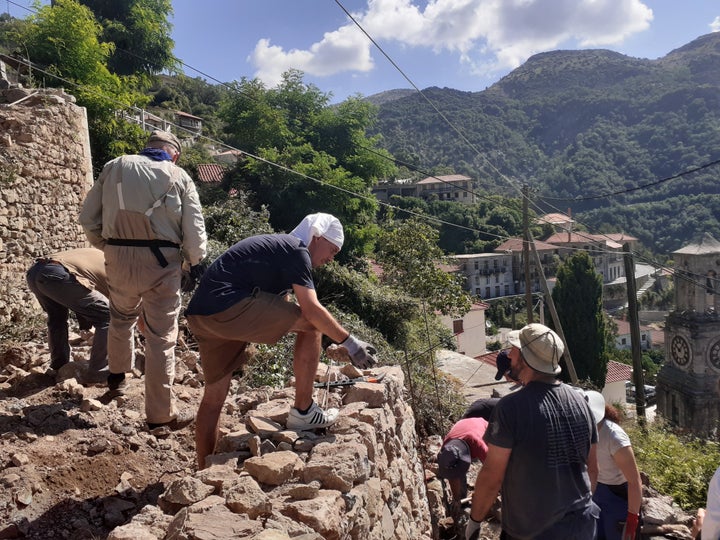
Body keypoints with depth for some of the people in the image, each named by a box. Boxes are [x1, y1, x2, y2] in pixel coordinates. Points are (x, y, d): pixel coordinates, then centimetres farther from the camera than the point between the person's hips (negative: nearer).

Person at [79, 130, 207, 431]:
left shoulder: (114, 167, 9)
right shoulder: (178, 177, 3)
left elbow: (88, 219, 8)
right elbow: (194, 229, -1)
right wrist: (196, 263, 13)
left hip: (119, 257, 3)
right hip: (161, 260, -3)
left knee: (122, 316, 30)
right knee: (161, 338, 3)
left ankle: (117, 375, 48)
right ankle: (160, 414, 9)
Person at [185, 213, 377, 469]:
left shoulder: (278, 247, 28)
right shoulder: (296, 251, -2)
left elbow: (282, 315, 32)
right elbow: (311, 310, -14)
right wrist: (350, 342, -6)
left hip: (200, 316, 10)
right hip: (228, 306, -10)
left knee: (213, 396, 18)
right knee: (312, 323, -3)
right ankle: (303, 411, 5)